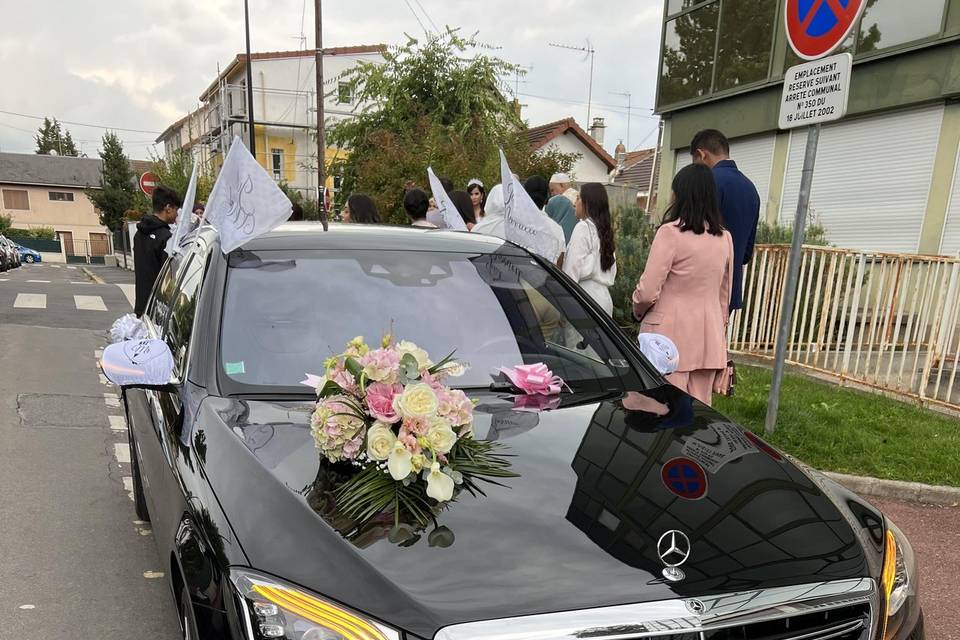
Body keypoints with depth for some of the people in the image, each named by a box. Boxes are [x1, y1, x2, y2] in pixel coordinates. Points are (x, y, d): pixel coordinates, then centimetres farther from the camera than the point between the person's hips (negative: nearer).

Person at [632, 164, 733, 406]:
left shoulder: (671, 232, -12)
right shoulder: (725, 238, 6)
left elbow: (648, 292, -14)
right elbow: (725, 296, 15)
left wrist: (638, 311, 7)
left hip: (670, 334, -6)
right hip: (709, 336, 6)